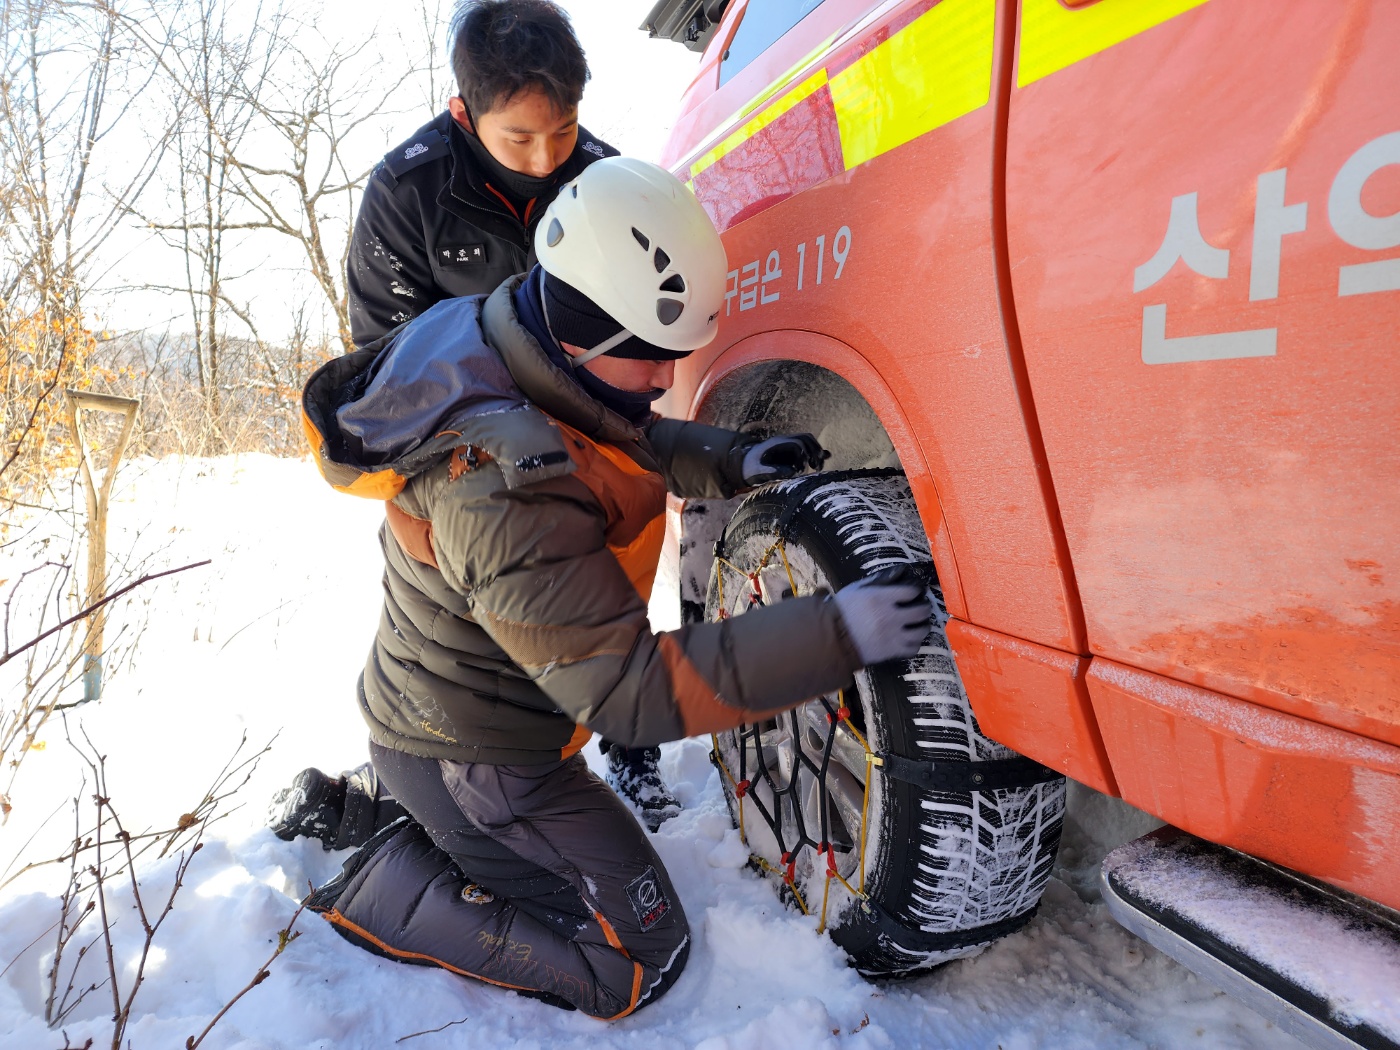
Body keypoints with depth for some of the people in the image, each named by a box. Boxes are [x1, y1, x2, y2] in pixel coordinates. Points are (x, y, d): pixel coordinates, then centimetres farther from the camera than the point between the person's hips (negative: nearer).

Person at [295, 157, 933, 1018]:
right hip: (470, 759, -9)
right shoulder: (505, 497, -37)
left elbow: (629, 442, 10)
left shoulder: (492, 346, -7)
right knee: (640, 962, 3)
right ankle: (386, 891, 5)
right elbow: (628, 691, -33)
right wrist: (833, 639, -37)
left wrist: (729, 462, -8)